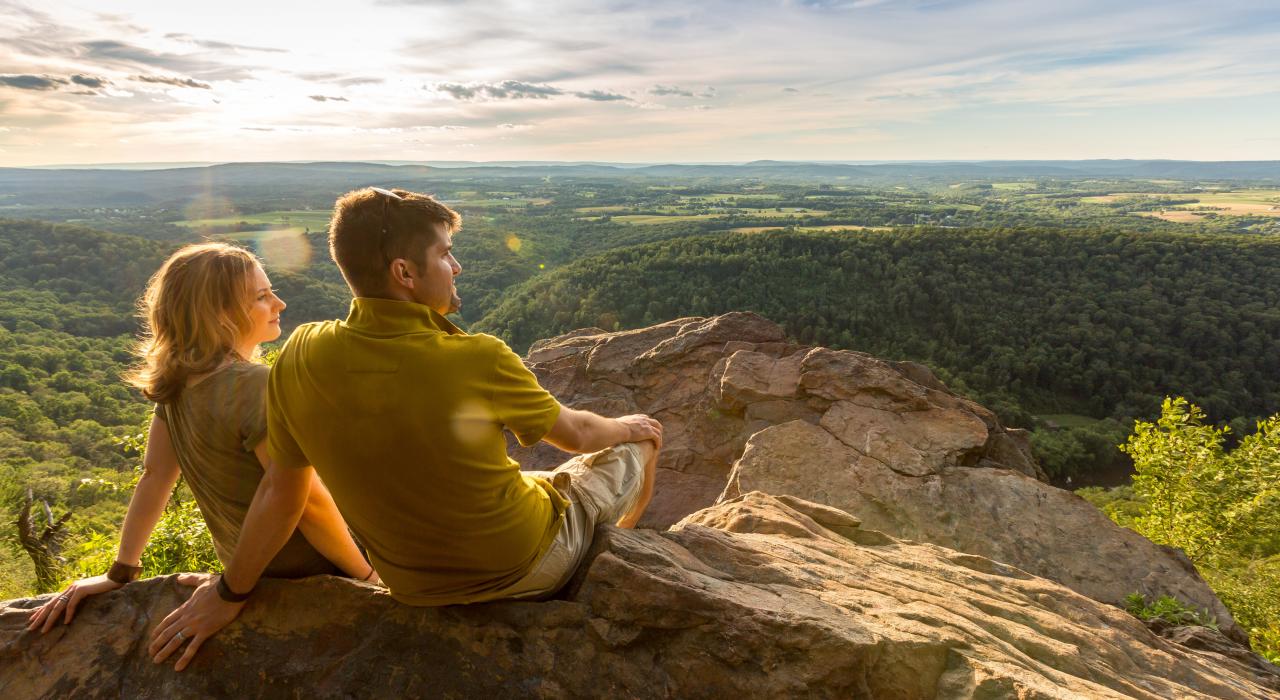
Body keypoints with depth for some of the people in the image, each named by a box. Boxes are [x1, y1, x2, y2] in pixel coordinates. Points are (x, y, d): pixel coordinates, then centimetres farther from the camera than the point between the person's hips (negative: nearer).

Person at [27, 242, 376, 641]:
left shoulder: (178, 381, -3)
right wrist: (367, 574, -16)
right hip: (311, 574, -9)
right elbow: (307, 502, -27)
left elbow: (154, 477, -1)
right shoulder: (254, 385, -28)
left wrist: (121, 573, 4)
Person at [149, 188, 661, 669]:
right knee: (640, 446, 18)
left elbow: (279, 492, -6)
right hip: (530, 565, -4)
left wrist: (230, 592, 11)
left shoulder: (299, 359, -17)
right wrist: (625, 427, 11)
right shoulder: (479, 360, -30)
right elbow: (575, 434, -11)